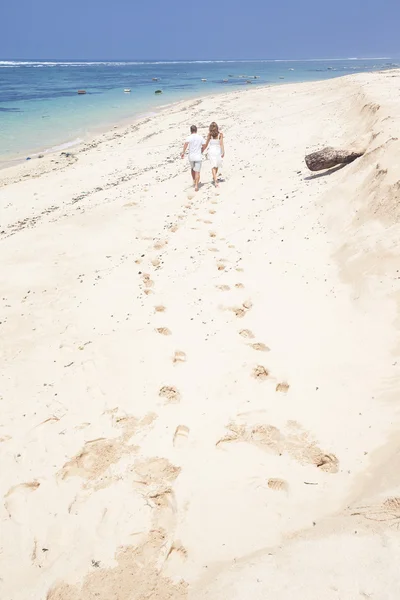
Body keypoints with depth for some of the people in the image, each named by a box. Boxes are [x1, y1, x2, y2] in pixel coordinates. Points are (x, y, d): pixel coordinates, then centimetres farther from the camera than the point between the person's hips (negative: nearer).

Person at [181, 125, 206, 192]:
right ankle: (196, 185, -16)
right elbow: (204, 145, 3)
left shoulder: (189, 137, -4)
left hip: (191, 157, 1)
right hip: (198, 157, -1)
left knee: (193, 169, 26)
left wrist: (183, 152, -23)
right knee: (197, 172, -3)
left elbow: (186, 143, -22)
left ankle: (194, 181, 37)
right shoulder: (201, 137, 1)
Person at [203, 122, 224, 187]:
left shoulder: (209, 134, -4)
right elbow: (221, 144, -11)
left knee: (213, 166, -3)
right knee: (216, 165, 20)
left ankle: (215, 180, -18)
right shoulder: (220, 134, -4)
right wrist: (223, 152, -12)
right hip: (218, 151, 1)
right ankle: (215, 177, 36)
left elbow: (206, 144, -2)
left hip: (211, 151, -1)